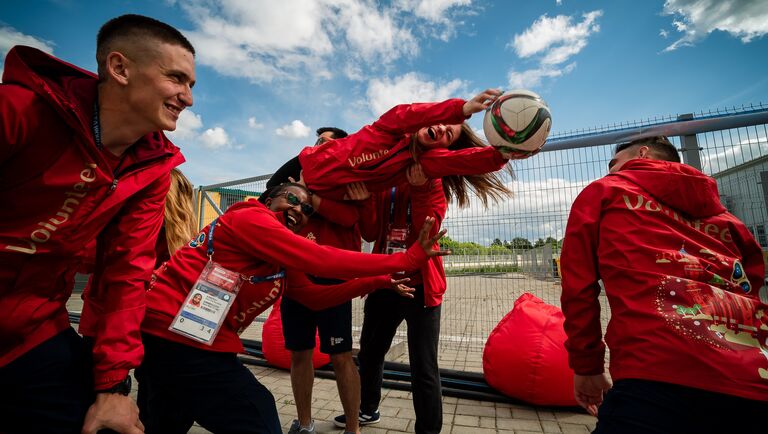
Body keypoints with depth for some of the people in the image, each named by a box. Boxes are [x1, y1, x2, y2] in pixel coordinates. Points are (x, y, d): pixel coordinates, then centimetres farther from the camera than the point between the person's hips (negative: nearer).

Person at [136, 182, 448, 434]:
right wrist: (408, 258, -22)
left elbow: (314, 297, 7)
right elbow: (323, 261, -26)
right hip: (178, 333, -10)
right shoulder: (250, 217, -15)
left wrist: (379, 282, 4)